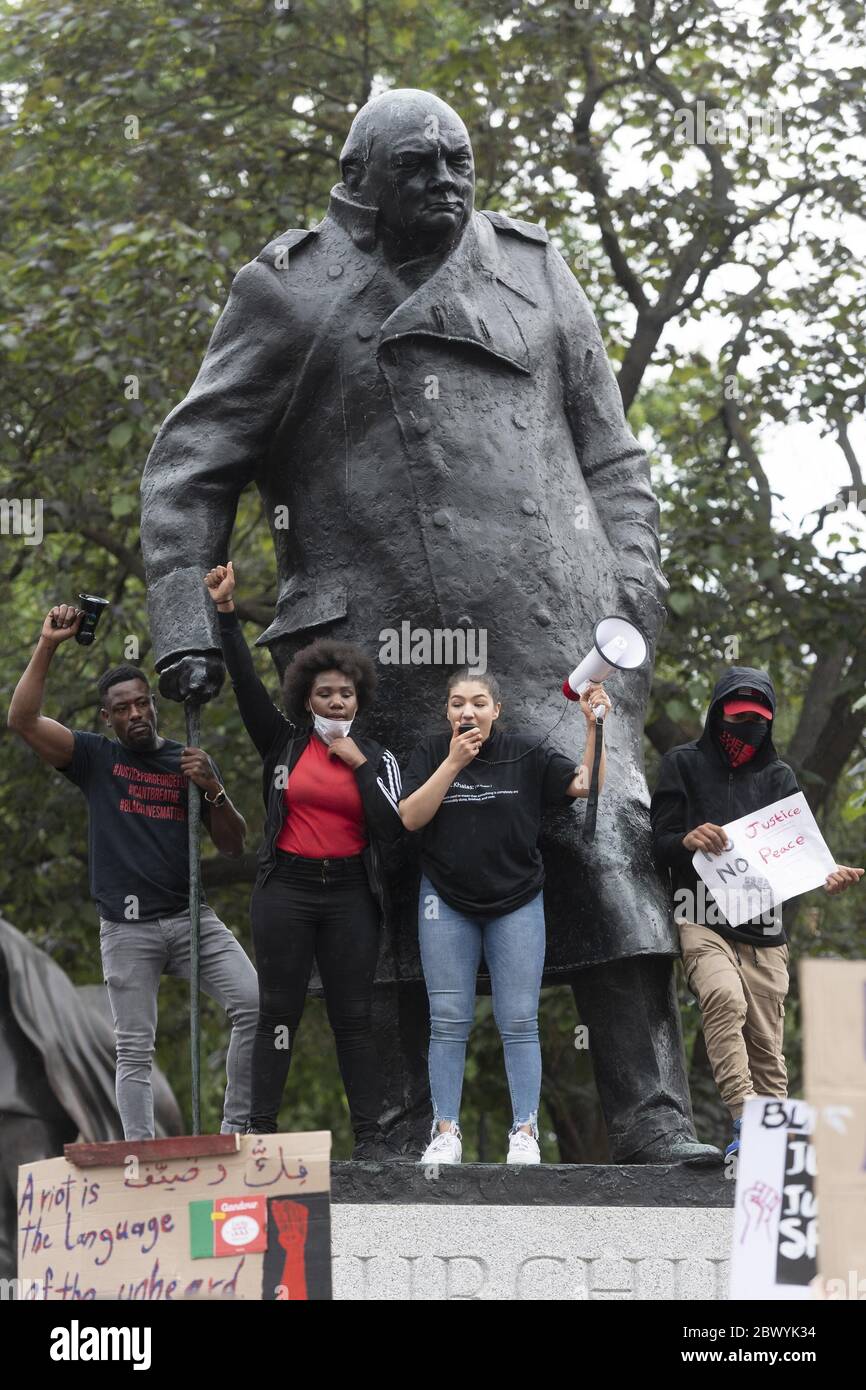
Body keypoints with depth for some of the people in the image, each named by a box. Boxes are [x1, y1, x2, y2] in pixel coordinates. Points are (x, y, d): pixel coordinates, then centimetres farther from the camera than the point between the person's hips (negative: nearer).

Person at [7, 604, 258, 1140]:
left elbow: (234, 847, 9)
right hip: (127, 928, -1)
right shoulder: (96, 757, 6)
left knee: (254, 1005, -16)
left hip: (191, 915, 2)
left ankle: (236, 1125, -6)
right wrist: (49, 646, -12)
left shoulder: (191, 761, 11)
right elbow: (23, 719, -7)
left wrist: (214, 790, -8)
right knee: (135, 1051, -1)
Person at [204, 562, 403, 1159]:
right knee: (279, 1012, 0)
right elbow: (247, 684, -4)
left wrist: (359, 764, -9)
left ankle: (369, 1133, 3)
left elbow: (392, 830, -6)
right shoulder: (284, 744, 5)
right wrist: (227, 612, -11)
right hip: (286, 890, -1)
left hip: (350, 895, 1)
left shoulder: (378, 759, 6)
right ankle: (262, 1129, 1)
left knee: (355, 1015, 2)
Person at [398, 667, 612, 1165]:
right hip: (447, 902, 1)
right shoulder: (432, 754, 2)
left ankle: (525, 1133, -2)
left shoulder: (527, 755, -1)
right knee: (449, 1021, -1)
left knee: (519, 1021, -3)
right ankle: (446, 1133, 1)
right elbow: (411, 817, -9)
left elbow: (588, 785, -8)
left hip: (516, 903, -1)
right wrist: (454, 763, -17)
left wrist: (595, 726, -20)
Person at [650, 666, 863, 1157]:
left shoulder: (779, 777, 17)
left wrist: (825, 878, -14)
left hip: (764, 931, 4)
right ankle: (745, 1121, -39)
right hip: (703, 923, -4)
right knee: (725, 997, -30)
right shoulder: (684, 765, 10)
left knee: (767, 1044, -1)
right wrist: (688, 840, -18)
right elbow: (659, 845, 5)